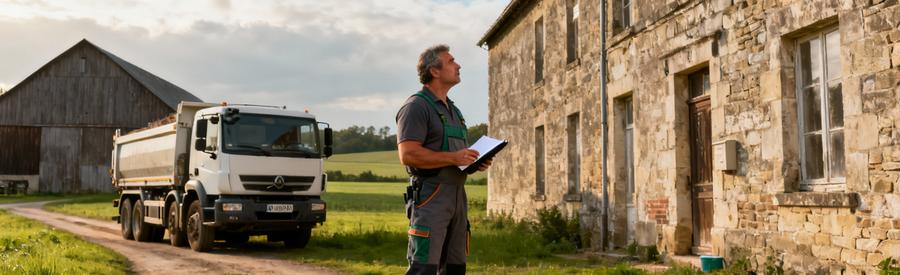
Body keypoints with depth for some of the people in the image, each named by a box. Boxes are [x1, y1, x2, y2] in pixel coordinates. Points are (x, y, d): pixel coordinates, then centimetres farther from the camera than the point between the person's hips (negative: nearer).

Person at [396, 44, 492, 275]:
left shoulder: (453, 110, 21)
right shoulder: (416, 107, -8)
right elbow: (408, 154, -19)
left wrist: (475, 162, 9)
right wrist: (453, 157, -21)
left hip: (457, 194, 9)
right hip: (430, 195, -9)